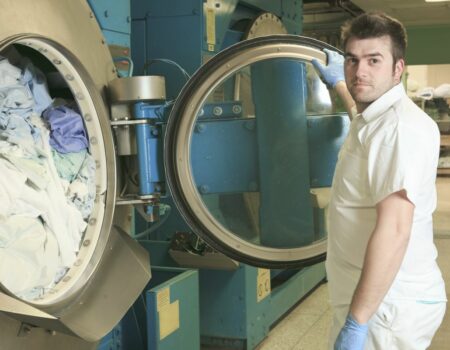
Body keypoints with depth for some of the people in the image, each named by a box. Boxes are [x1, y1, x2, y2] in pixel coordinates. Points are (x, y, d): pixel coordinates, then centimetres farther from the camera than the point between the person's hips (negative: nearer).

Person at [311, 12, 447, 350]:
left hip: (387, 307, -10)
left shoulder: (400, 126, -22)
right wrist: (339, 83, 47)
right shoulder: (377, 118, 9)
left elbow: (394, 232, -29)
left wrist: (355, 322, -28)